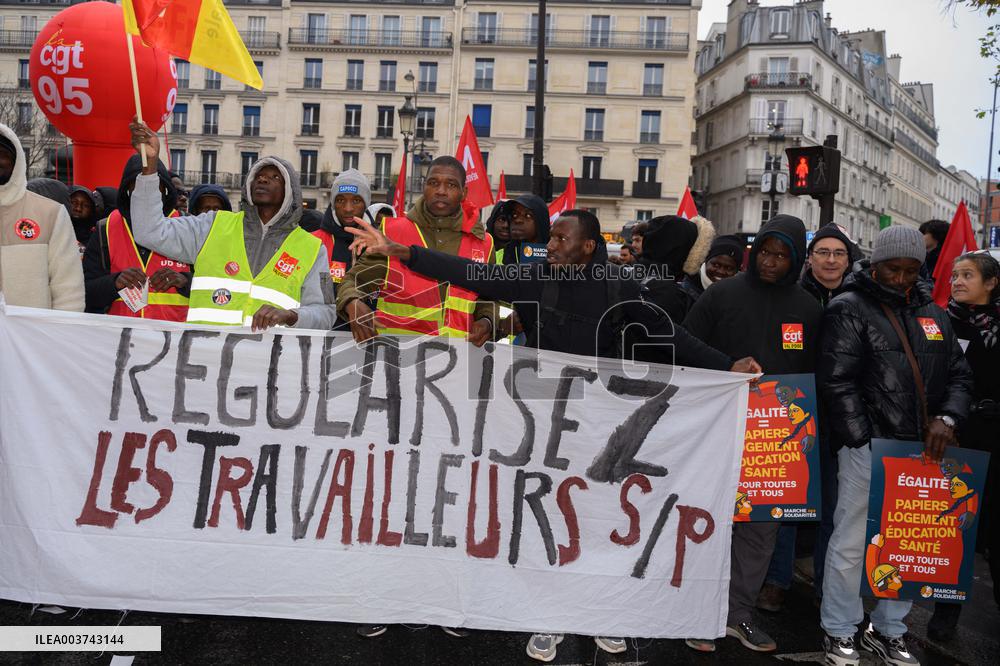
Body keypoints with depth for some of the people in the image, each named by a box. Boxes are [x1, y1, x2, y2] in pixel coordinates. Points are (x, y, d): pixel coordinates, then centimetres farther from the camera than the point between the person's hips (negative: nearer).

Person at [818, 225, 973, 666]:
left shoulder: (933, 313, 16)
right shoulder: (849, 309, -3)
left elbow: (958, 374, 15)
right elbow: (836, 382, -10)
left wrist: (947, 417, -5)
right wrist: (864, 442, -14)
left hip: (922, 449, 6)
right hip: (868, 448, -6)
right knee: (851, 544, 1)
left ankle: (888, 631, 30)